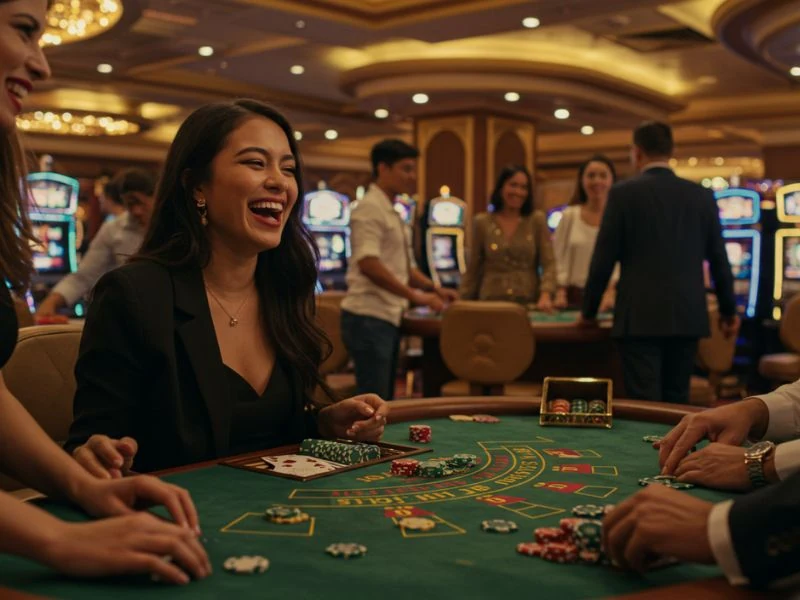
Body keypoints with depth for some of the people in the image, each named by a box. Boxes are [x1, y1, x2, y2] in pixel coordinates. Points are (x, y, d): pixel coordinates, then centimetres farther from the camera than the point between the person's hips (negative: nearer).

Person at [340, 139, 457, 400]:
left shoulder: (391, 213, 18)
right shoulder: (370, 208, -11)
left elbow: (404, 267, 24)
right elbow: (368, 264, -23)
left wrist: (435, 289, 7)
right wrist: (415, 295, -19)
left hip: (388, 318, 10)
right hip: (369, 318, -10)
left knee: (384, 399, 12)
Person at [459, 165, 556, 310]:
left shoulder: (537, 220, 2)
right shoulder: (482, 222, 5)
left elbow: (549, 264, -4)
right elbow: (473, 269, 8)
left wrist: (545, 296, -19)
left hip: (529, 303, 0)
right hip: (490, 303, 0)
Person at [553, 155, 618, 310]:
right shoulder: (569, 215, 9)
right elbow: (558, 257, 7)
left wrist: (611, 292, -19)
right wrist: (561, 293, -3)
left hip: (609, 295, -2)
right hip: (575, 297, 2)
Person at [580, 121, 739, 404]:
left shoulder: (624, 193, -5)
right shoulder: (702, 195, 6)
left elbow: (603, 260, -5)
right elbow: (719, 260, 10)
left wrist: (589, 312, 7)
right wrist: (728, 310, 22)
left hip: (640, 317, -4)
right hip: (688, 316, 4)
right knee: (677, 403, 13)